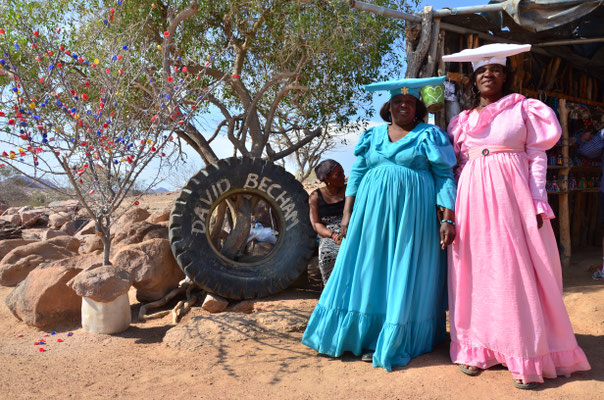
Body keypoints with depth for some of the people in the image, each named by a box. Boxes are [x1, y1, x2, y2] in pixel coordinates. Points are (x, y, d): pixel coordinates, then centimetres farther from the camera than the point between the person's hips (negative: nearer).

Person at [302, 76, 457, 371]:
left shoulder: (430, 136, 3)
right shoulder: (373, 136, 13)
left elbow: (445, 178, -3)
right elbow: (356, 174, 11)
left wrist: (448, 219, -12)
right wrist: (348, 213, 2)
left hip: (413, 214, -3)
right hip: (372, 213, 4)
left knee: (406, 274, 1)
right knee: (370, 270, 4)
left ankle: (396, 342, 11)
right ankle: (369, 334, 16)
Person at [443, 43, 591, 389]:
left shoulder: (523, 109, 7)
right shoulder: (464, 119, 15)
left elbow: (537, 157, 1)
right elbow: (459, 163, 14)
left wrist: (538, 202, -8)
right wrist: (454, 206, 5)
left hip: (511, 193, -3)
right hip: (473, 196, 4)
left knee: (517, 269, -5)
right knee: (476, 270, 3)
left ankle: (527, 357, 3)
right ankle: (478, 348, 11)